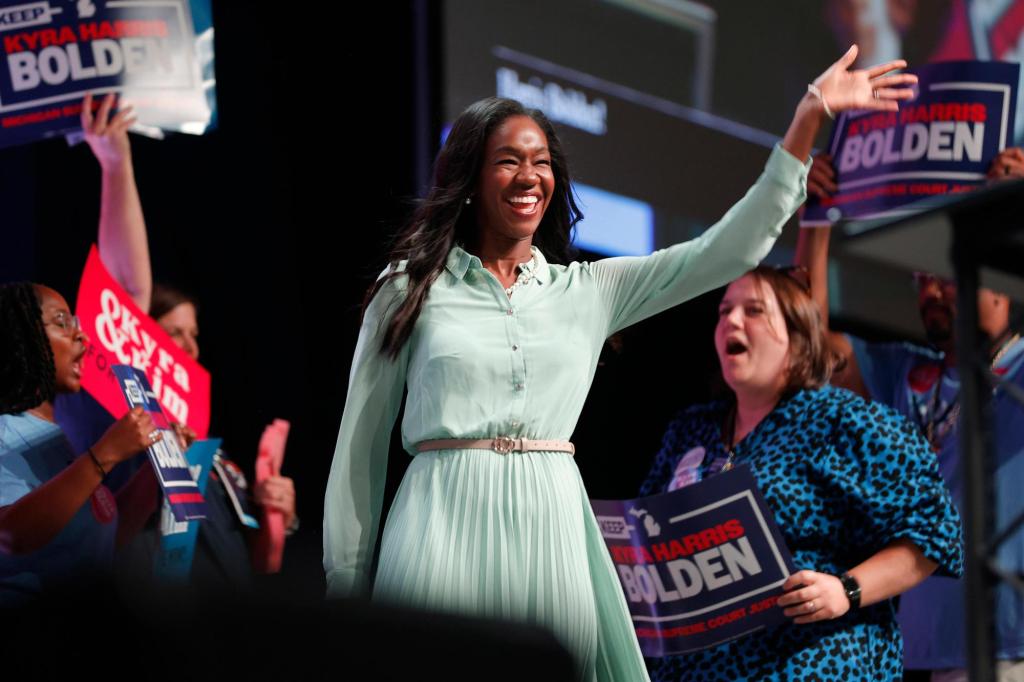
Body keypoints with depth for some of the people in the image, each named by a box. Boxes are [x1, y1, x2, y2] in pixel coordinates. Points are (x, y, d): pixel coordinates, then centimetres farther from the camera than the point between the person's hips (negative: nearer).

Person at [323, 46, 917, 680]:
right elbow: (361, 448, 7)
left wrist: (810, 117, 1)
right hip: (445, 528, -3)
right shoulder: (411, 290, 6)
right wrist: (345, 590, 3)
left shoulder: (589, 291, 13)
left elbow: (730, 249, 6)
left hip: (552, 532, 3)